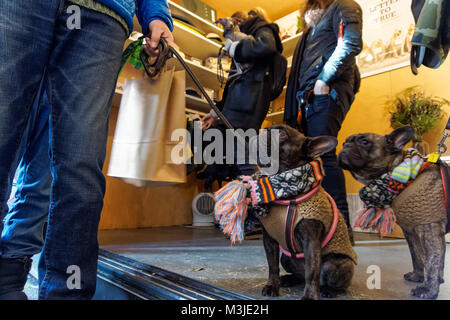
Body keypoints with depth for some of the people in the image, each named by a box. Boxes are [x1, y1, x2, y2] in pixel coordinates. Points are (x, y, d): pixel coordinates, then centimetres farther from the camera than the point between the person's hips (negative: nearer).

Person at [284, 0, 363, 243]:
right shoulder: (313, 26, 33)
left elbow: (351, 44, -9)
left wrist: (324, 79, -14)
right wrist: (300, 103, 15)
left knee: (322, 153, -18)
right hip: (309, 97, 9)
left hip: (327, 93, -8)